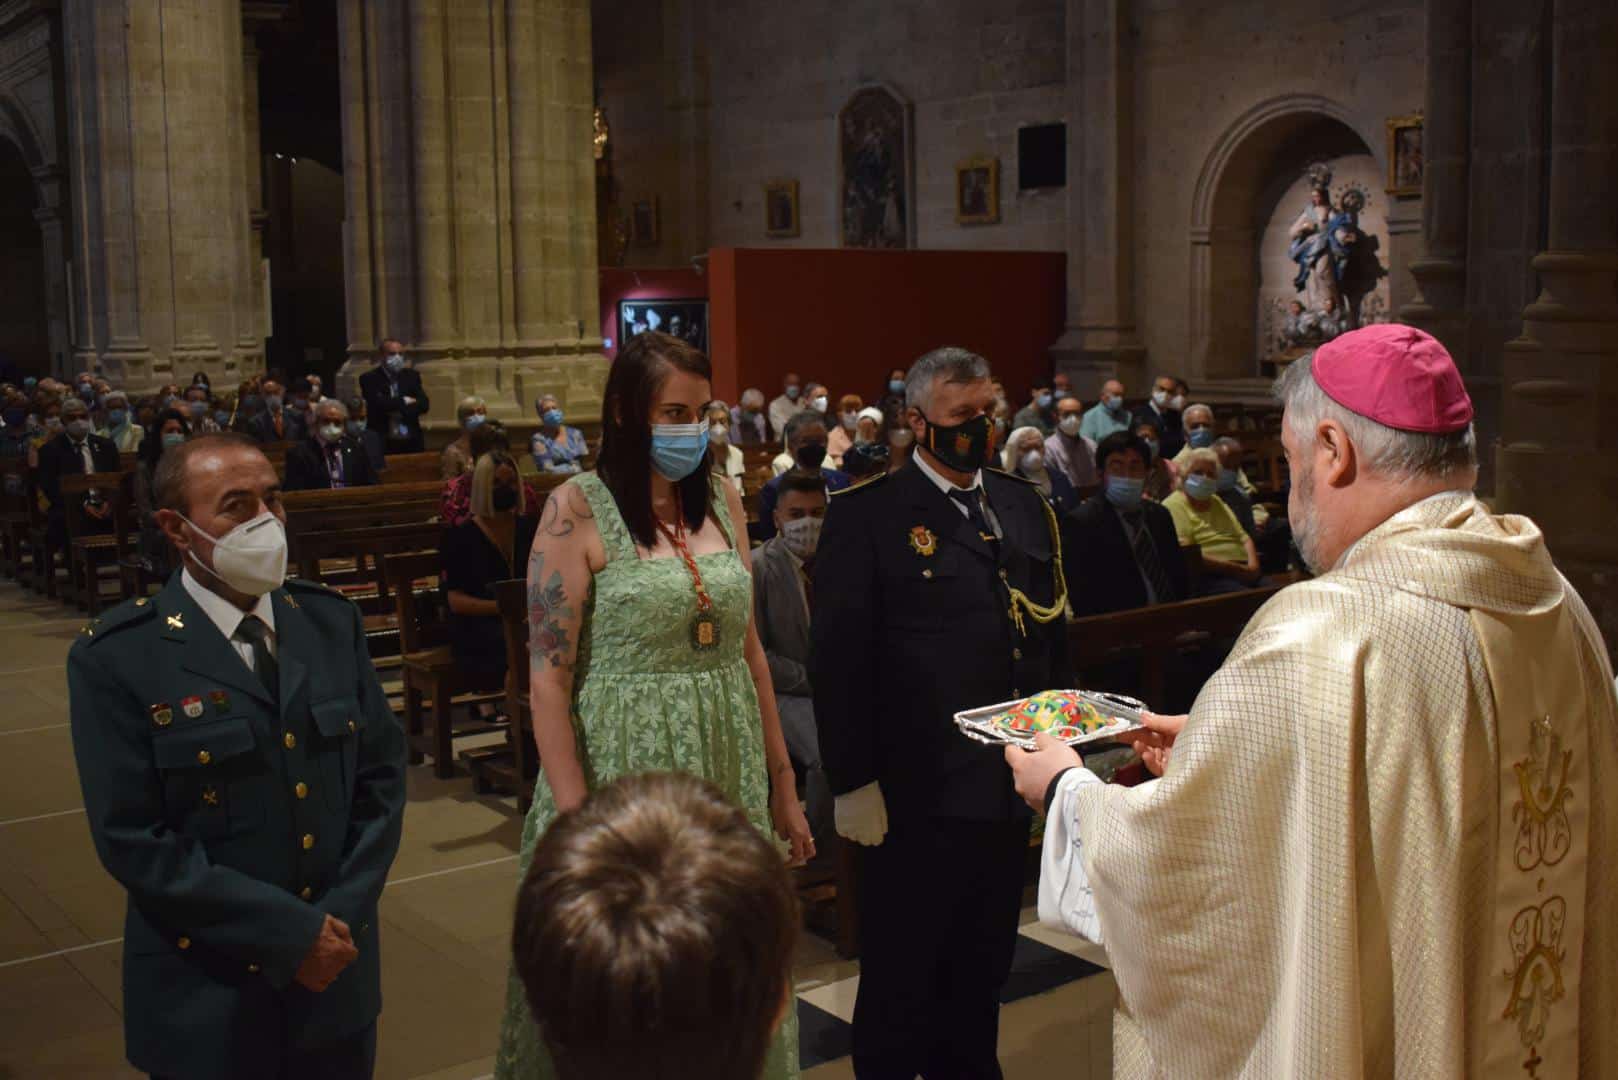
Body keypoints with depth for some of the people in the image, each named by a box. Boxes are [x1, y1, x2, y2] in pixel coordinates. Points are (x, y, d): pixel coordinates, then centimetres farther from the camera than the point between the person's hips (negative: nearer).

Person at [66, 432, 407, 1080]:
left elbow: (382, 771, 3)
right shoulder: (117, 658, -11)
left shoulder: (331, 621, 2)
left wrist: (344, 914, -8)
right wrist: (288, 931, -16)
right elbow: (132, 839, -15)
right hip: (208, 992, -3)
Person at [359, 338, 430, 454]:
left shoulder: (411, 375, 11)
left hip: (412, 442, 3)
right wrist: (404, 401, -6)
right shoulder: (369, 379, 0)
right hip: (382, 443, -3)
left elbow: (424, 404, 0)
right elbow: (378, 404, -15)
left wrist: (400, 411, -12)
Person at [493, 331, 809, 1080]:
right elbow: (547, 677, -12)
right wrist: (575, 822, -16)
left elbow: (749, 650, 11)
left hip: (729, 770, 5)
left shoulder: (722, 501, 5)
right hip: (624, 767, -4)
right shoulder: (577, 510, -11)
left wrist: (783, 783, 12)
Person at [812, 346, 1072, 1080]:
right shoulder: (866, 515, -10)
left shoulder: (1025, 507, 10)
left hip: (1012, 791, 6)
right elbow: (839, 657, -12)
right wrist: (853, 782, -13)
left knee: (982, 974, 20)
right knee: (899, 985, 10)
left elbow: (1053, 636, 14)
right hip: (914, 798, -6)